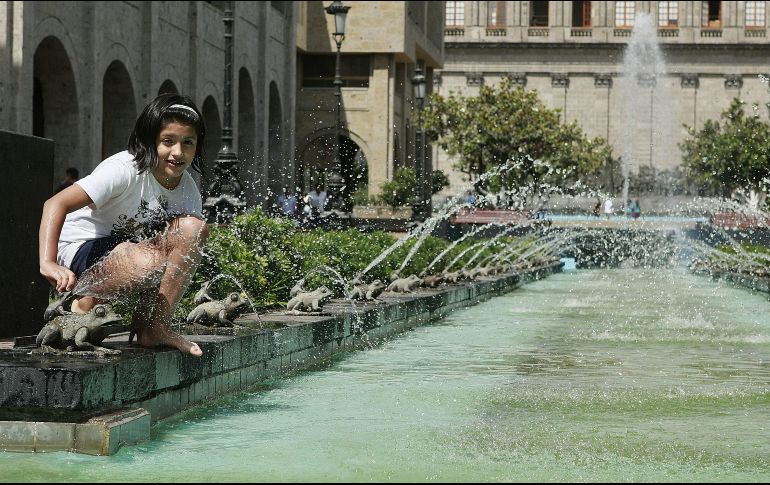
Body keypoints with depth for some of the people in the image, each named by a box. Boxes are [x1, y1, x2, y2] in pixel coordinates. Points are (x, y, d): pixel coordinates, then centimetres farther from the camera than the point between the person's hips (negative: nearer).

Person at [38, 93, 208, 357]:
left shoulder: (189, 191, -2)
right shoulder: (124, 170, -22)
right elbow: (56, 204, -29)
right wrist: (48, 263, -41)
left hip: (130, 249, 7)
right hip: (82, 249, -7)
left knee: (193, 227, -17)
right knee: (149, 263, -37)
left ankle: (156, 325, -14)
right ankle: (83, 301, -8)